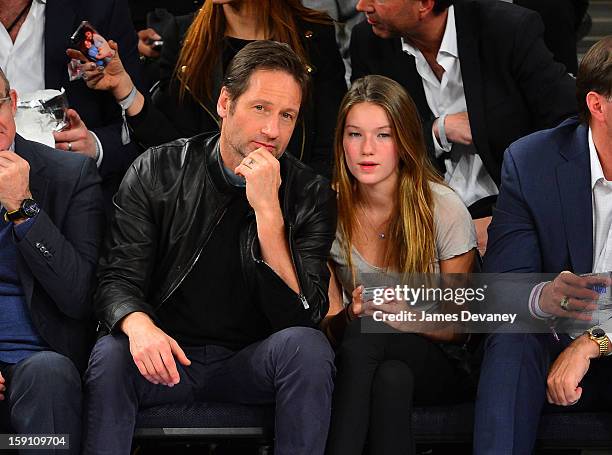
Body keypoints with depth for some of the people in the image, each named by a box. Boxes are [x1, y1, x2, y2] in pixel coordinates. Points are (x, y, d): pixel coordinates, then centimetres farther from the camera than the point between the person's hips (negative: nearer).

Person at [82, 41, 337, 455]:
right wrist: (138, 325, -30)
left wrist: (268, 211, -25)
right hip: (166, 357, 0)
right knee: (110, 356, -32)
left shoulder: (312, 195, -4)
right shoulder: (156, 172, -2)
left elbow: (301, 315, -14)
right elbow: (119, 279, -5)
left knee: (307, 345, -30)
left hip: (252, 363, 0)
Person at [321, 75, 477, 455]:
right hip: (360, 360, 1)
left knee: (366, 333, -34)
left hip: (437, 366, -1)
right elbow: (328, 323, 0)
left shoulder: (445, 209, -9)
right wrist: (351, 315, -24)